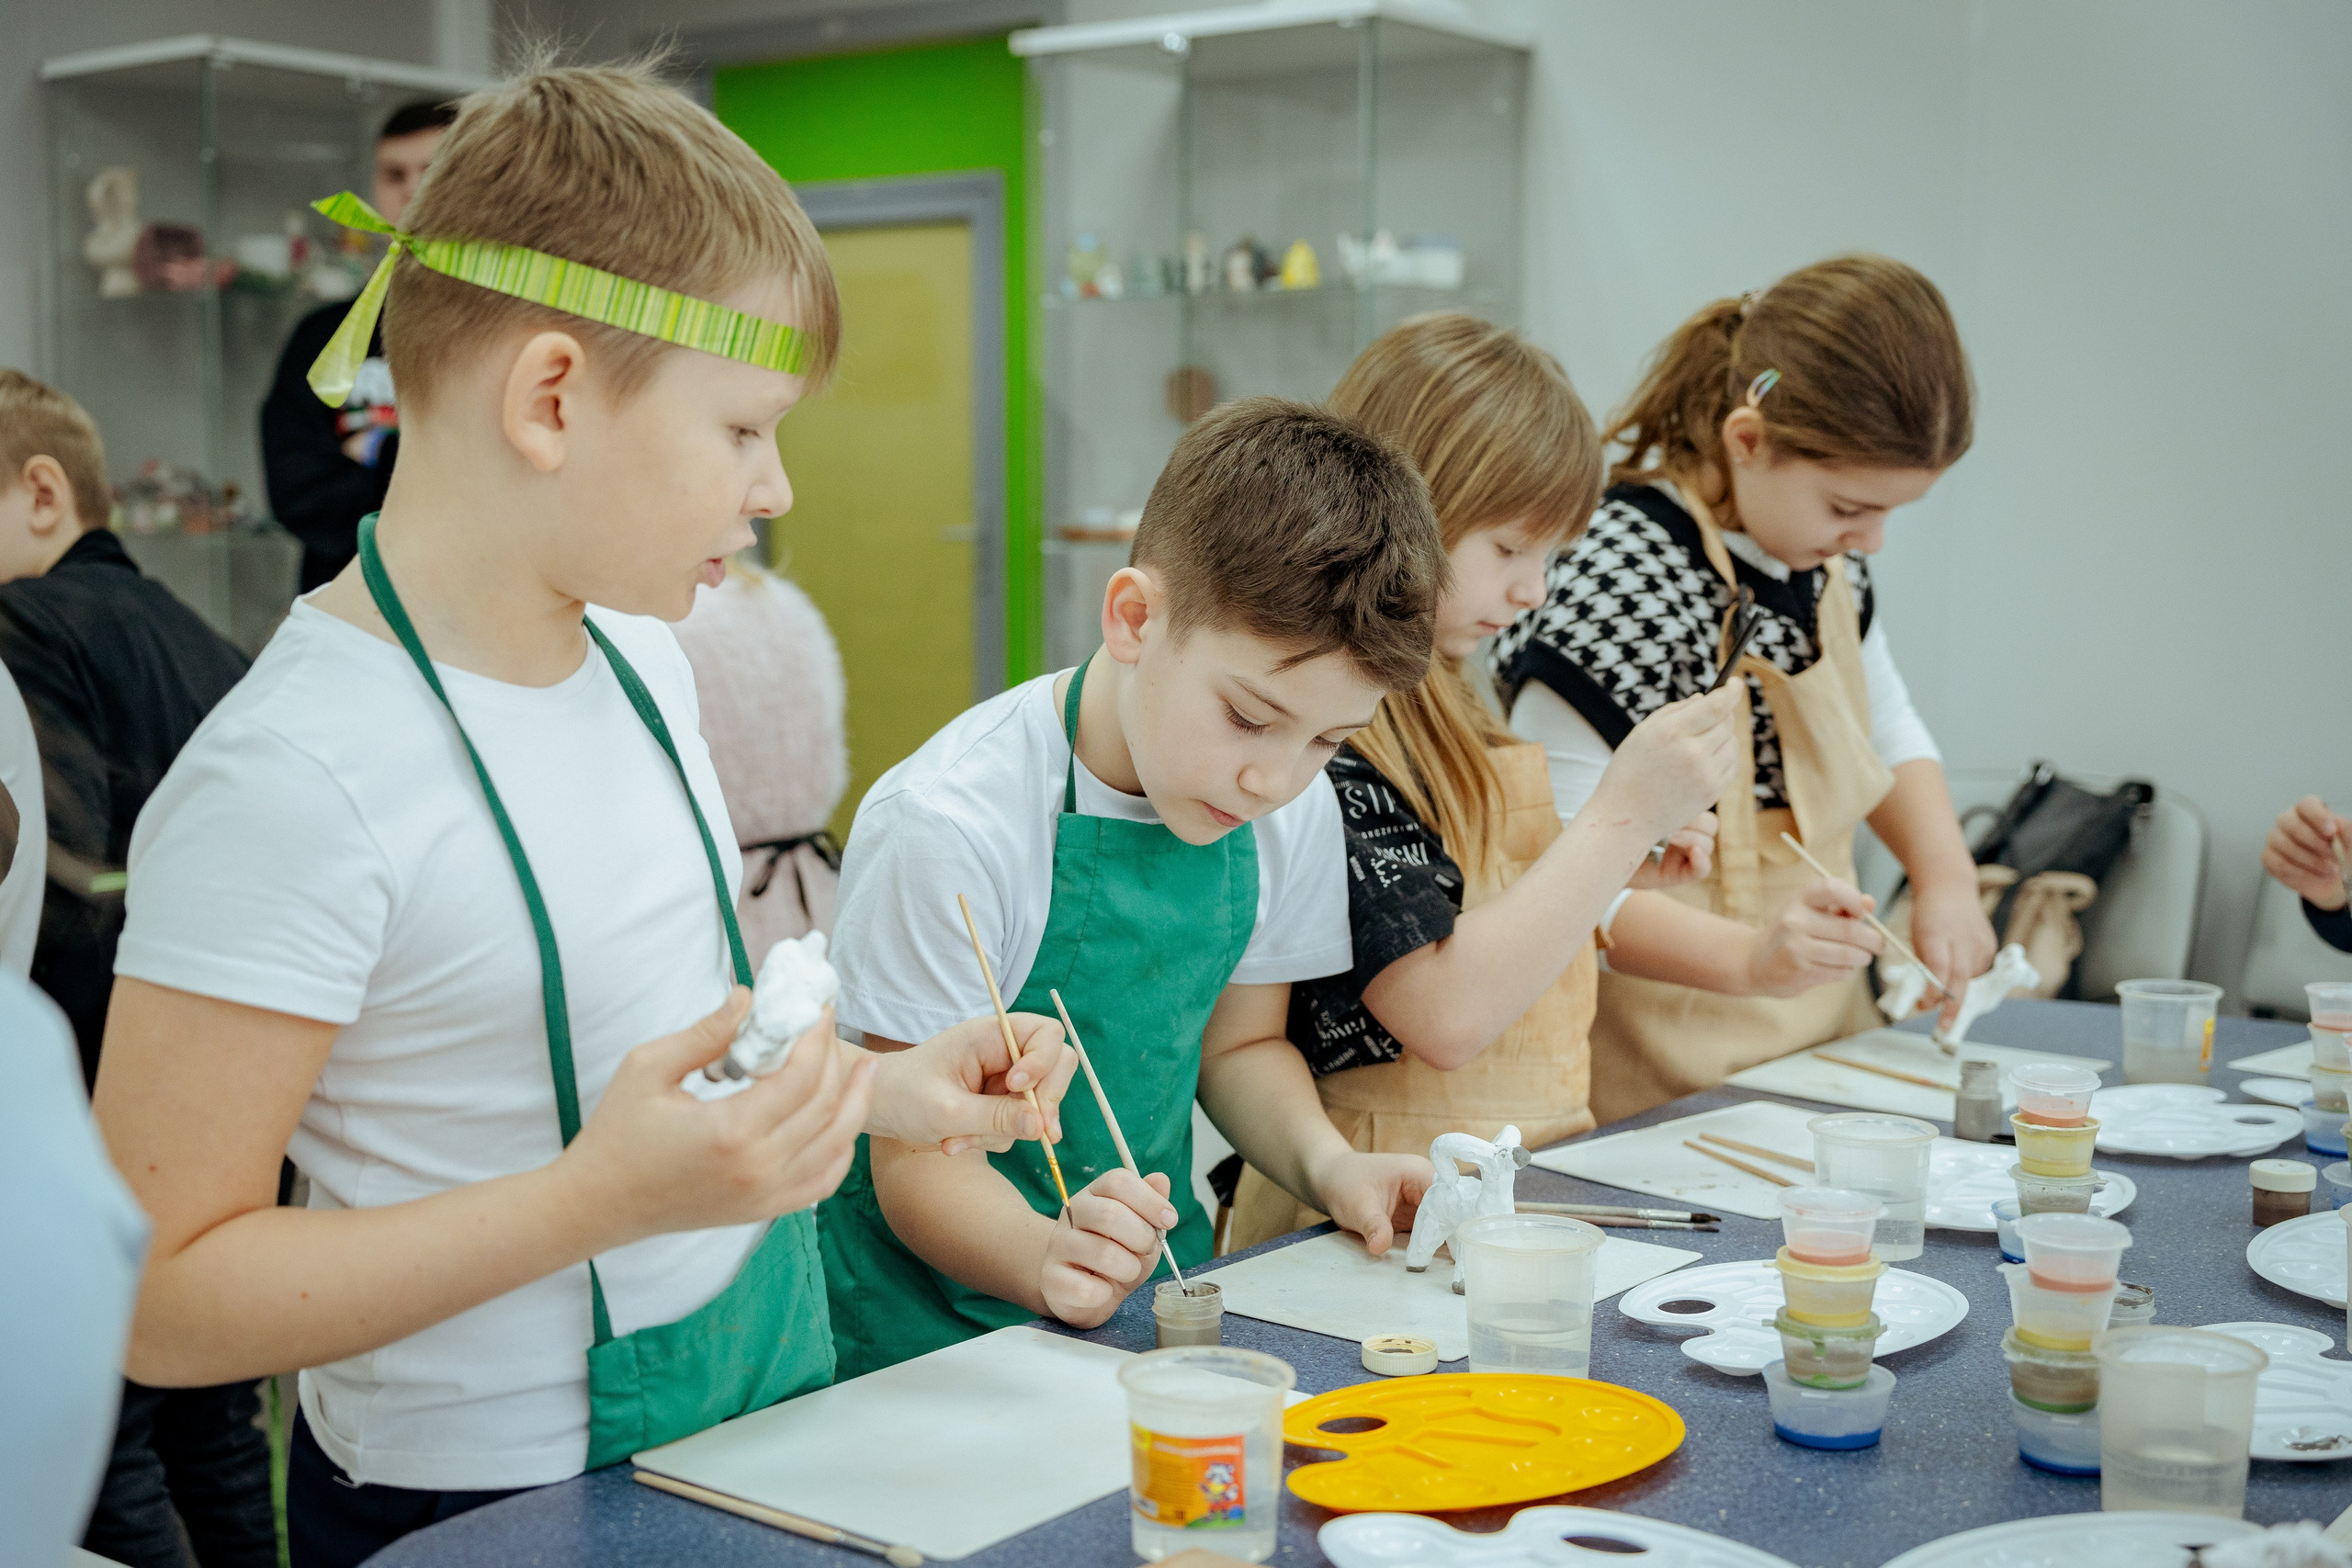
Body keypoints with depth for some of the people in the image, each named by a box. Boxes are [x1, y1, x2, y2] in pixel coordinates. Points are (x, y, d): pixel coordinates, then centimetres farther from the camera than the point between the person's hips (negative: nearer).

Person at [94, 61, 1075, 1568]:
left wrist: (885, 1085, -1)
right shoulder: (294, 776, -25)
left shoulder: (639, 646, 0)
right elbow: (159, 1301, -23)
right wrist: (595, 1198, -31)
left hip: (762, 1378, 7)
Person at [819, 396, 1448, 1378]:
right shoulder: (949, 828, -21)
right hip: (942, 1315, -4)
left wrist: (1327, 1164, -6)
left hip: (1156, 1291, 4)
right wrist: (1048, 1260, -36)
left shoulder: (1293, 812, -2)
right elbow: (918, 1158, -17)